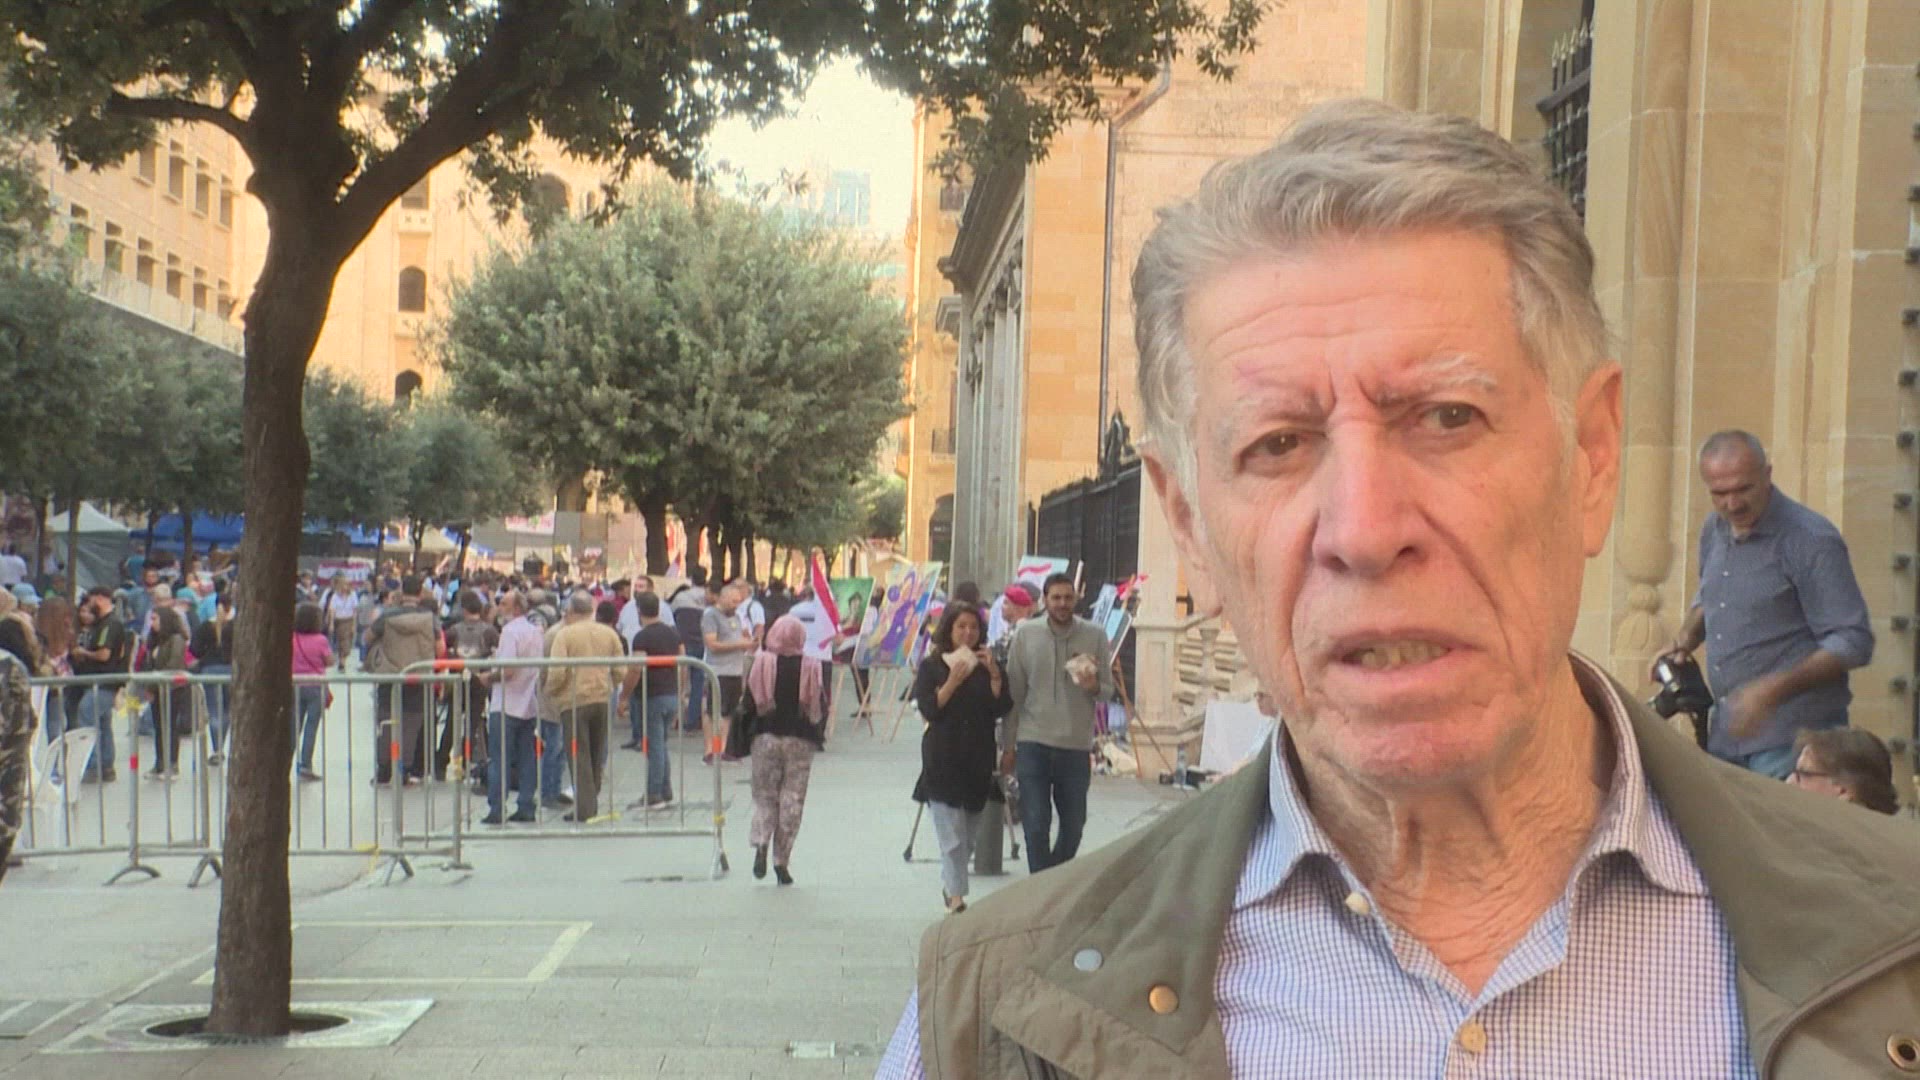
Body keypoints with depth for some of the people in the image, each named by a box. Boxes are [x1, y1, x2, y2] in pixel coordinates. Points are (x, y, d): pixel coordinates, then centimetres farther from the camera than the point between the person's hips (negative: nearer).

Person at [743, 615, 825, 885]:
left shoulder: (761, 664, -5)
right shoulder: (810, 668, -5)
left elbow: (749, 703, -6)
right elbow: (820, 708, -3)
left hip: (766, 738, 0)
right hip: (799, 741, 0)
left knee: (764, 794, 13)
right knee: (792, 798, 6)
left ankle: (760, 843, -11)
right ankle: (782, 861, 4)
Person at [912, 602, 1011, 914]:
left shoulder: (987, 665, 9)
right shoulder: (931, 666, 0)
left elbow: (1003, 709, -2)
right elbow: (929, 710, -11)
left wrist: (994, 674, -13)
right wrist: (954, 681, -18)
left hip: (978, 759, 4)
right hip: (943, 760, -4)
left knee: (970, 835, 12)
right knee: (952, 836, -10)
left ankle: (950, 886, 30)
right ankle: (956, 896, -9)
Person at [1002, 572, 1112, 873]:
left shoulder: (1095, 636, 0)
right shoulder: (1026, 634, 0)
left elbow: (1108, 692, 6)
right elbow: (1014, 692, 5)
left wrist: (1093, 686, -18)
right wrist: (1009, 746, 5)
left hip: (1077, 746, 1)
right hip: (1033, 744, -1)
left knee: (1073, 824, 12)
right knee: (1036, 824, -3)